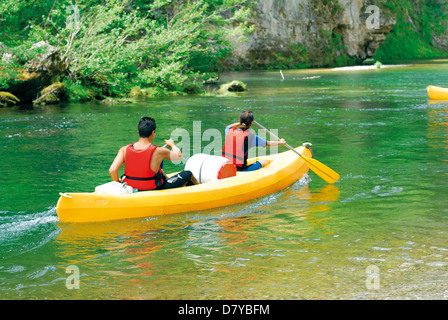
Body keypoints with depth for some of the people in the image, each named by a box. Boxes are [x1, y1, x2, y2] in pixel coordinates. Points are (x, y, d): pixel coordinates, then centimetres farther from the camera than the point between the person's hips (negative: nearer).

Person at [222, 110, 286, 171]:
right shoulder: (251, 137, -12)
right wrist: (280, 143, 24)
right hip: (240, 170, -5)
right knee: (262, 161, 17)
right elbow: (269, 144, 6)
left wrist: (240, 124, 24)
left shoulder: (230, 131, 0)